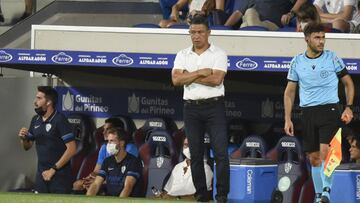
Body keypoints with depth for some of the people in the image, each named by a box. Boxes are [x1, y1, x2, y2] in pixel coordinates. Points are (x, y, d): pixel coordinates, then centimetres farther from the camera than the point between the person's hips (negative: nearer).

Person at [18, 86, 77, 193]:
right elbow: (27, 146, 19)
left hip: (60, 174, -6)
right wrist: (23, 138, -4)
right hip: (42, 173, 6)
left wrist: (53, 169, -15)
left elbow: (72, 149, -17)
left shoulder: (60, 120, -12)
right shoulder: (35, 120, 8)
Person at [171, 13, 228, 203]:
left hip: (214, 107, -3)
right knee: (195, 154, 6)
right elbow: (176, 79, -5)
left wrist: (189, 77, -8)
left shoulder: (218, 54, 1)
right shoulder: (182, 55, 10)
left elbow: (216, 79, -14)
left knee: (221, 152, -10)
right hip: (191, 107, 3)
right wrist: (200, 73, -10)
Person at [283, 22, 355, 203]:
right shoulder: (297, 62, 5)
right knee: (313, 158, 5)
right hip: (308, 113, 3)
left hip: (330, 109, -3)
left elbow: (348, 83, 9)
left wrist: (348, 107, -3)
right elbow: (289, 92, 12)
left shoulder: (332, 58, 0)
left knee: (325, 151, -20)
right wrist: (288, 119, 5)